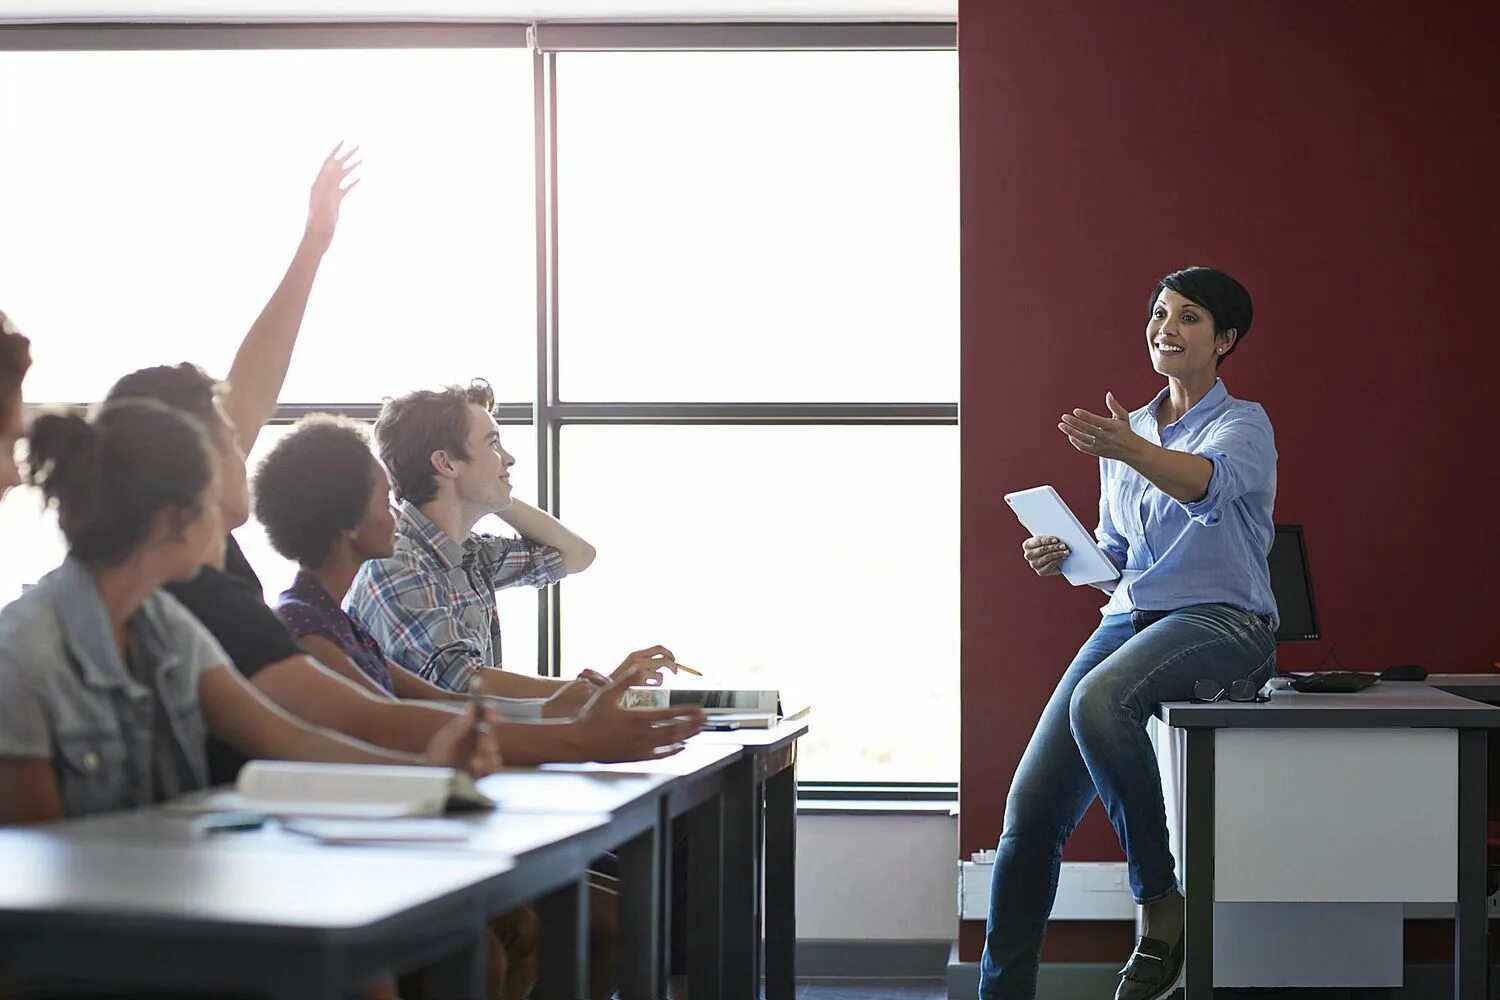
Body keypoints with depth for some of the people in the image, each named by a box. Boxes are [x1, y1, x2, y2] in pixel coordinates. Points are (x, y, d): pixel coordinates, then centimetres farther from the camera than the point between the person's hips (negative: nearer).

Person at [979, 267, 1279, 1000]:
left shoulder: (1243, 425, 1)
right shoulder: (1128, 433, 20)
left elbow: (1209, 484, -24)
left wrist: (1127, 450, -43)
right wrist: (1064, 559, 4)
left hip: (1220, 623, -6)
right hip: (1129, 620, 6)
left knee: (1099, 700, -38)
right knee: (1031, 810, -9)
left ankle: (1162, 908, -26)